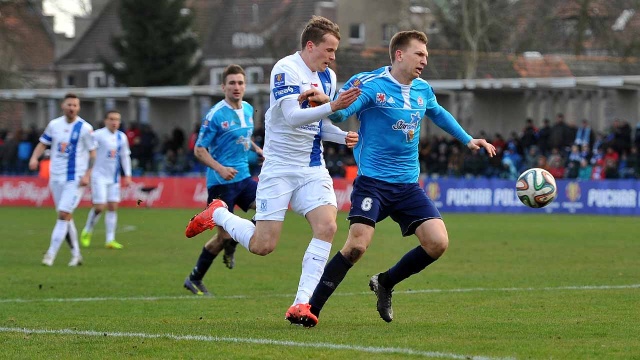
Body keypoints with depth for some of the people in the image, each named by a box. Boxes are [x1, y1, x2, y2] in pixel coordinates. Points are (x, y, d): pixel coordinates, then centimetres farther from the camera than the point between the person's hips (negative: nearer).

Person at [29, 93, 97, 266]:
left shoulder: (85, 128, -7)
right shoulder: (54, 125, 5)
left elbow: (92, 153, -4)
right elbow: (43, 144, 12)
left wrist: (87, 175, -14)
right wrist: (34, 157, -9)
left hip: (75, 179, -5)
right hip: (56, 177, 5)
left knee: (64, 214, -12)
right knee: (66, 216, 8)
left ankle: (51, 255, -12)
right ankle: (76, 254, 19)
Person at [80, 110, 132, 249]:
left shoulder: (122, 137, 9)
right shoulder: (98, 135, -10)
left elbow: (125, 156, 19)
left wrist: (127, 175, 13)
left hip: (114, 178, 6)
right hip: (99, 176, -5)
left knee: (113, 207, 0)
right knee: (99, 207, -8)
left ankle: (110, 239, 3)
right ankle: (87, 232, 16)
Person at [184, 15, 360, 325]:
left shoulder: (328, 77, 10)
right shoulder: (285, 69, -14)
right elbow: (292, 116, -26)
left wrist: (343, 136, 0)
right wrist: (332, 107, -37)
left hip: (313, 168, 6)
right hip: (279, 168, -6)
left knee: (327, 227, -18)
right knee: (262, 245, -7)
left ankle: (301, 305, -14)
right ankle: (218, 214, 25)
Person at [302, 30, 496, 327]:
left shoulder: (423, 90, 10)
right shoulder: (371, 85, -10)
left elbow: (438, 114, 32)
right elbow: (339, 113, -21)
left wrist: (467, 140, 33)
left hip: (408, 185, 6)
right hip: (373, 181, -6)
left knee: (437, 243, -8)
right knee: (357, 244, -21)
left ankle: (385, 283, 16)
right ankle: (311, 308, -8)